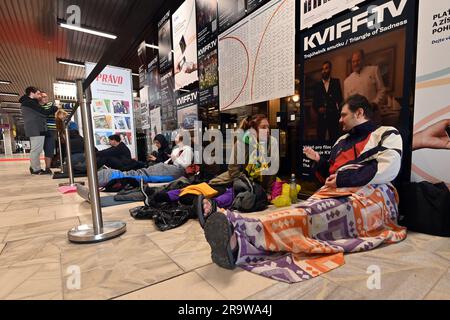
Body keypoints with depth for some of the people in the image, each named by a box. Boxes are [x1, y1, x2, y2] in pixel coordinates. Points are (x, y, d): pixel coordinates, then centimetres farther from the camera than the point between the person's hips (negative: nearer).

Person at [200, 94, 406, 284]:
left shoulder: (387, 135, 13)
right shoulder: (342, 141, 30)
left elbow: (388, 169, -6)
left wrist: (344, 179, -11)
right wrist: (319, 162, 14)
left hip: (370, 193, -4)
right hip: (336, 193, 5)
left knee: (317, 215, -35)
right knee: (307, 212, -30)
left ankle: (240, 233, -56)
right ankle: (239, 244, -55)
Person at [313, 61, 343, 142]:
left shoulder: (336, 82, 12)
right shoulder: (318, 85, 14)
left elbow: (340, 98, 6)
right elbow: (314, 102, 11)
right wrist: (318, 109, -8)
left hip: (333, 116, -1)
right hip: (321, 116, 1)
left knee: (334, 138, -3)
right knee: (320, 138, -4)